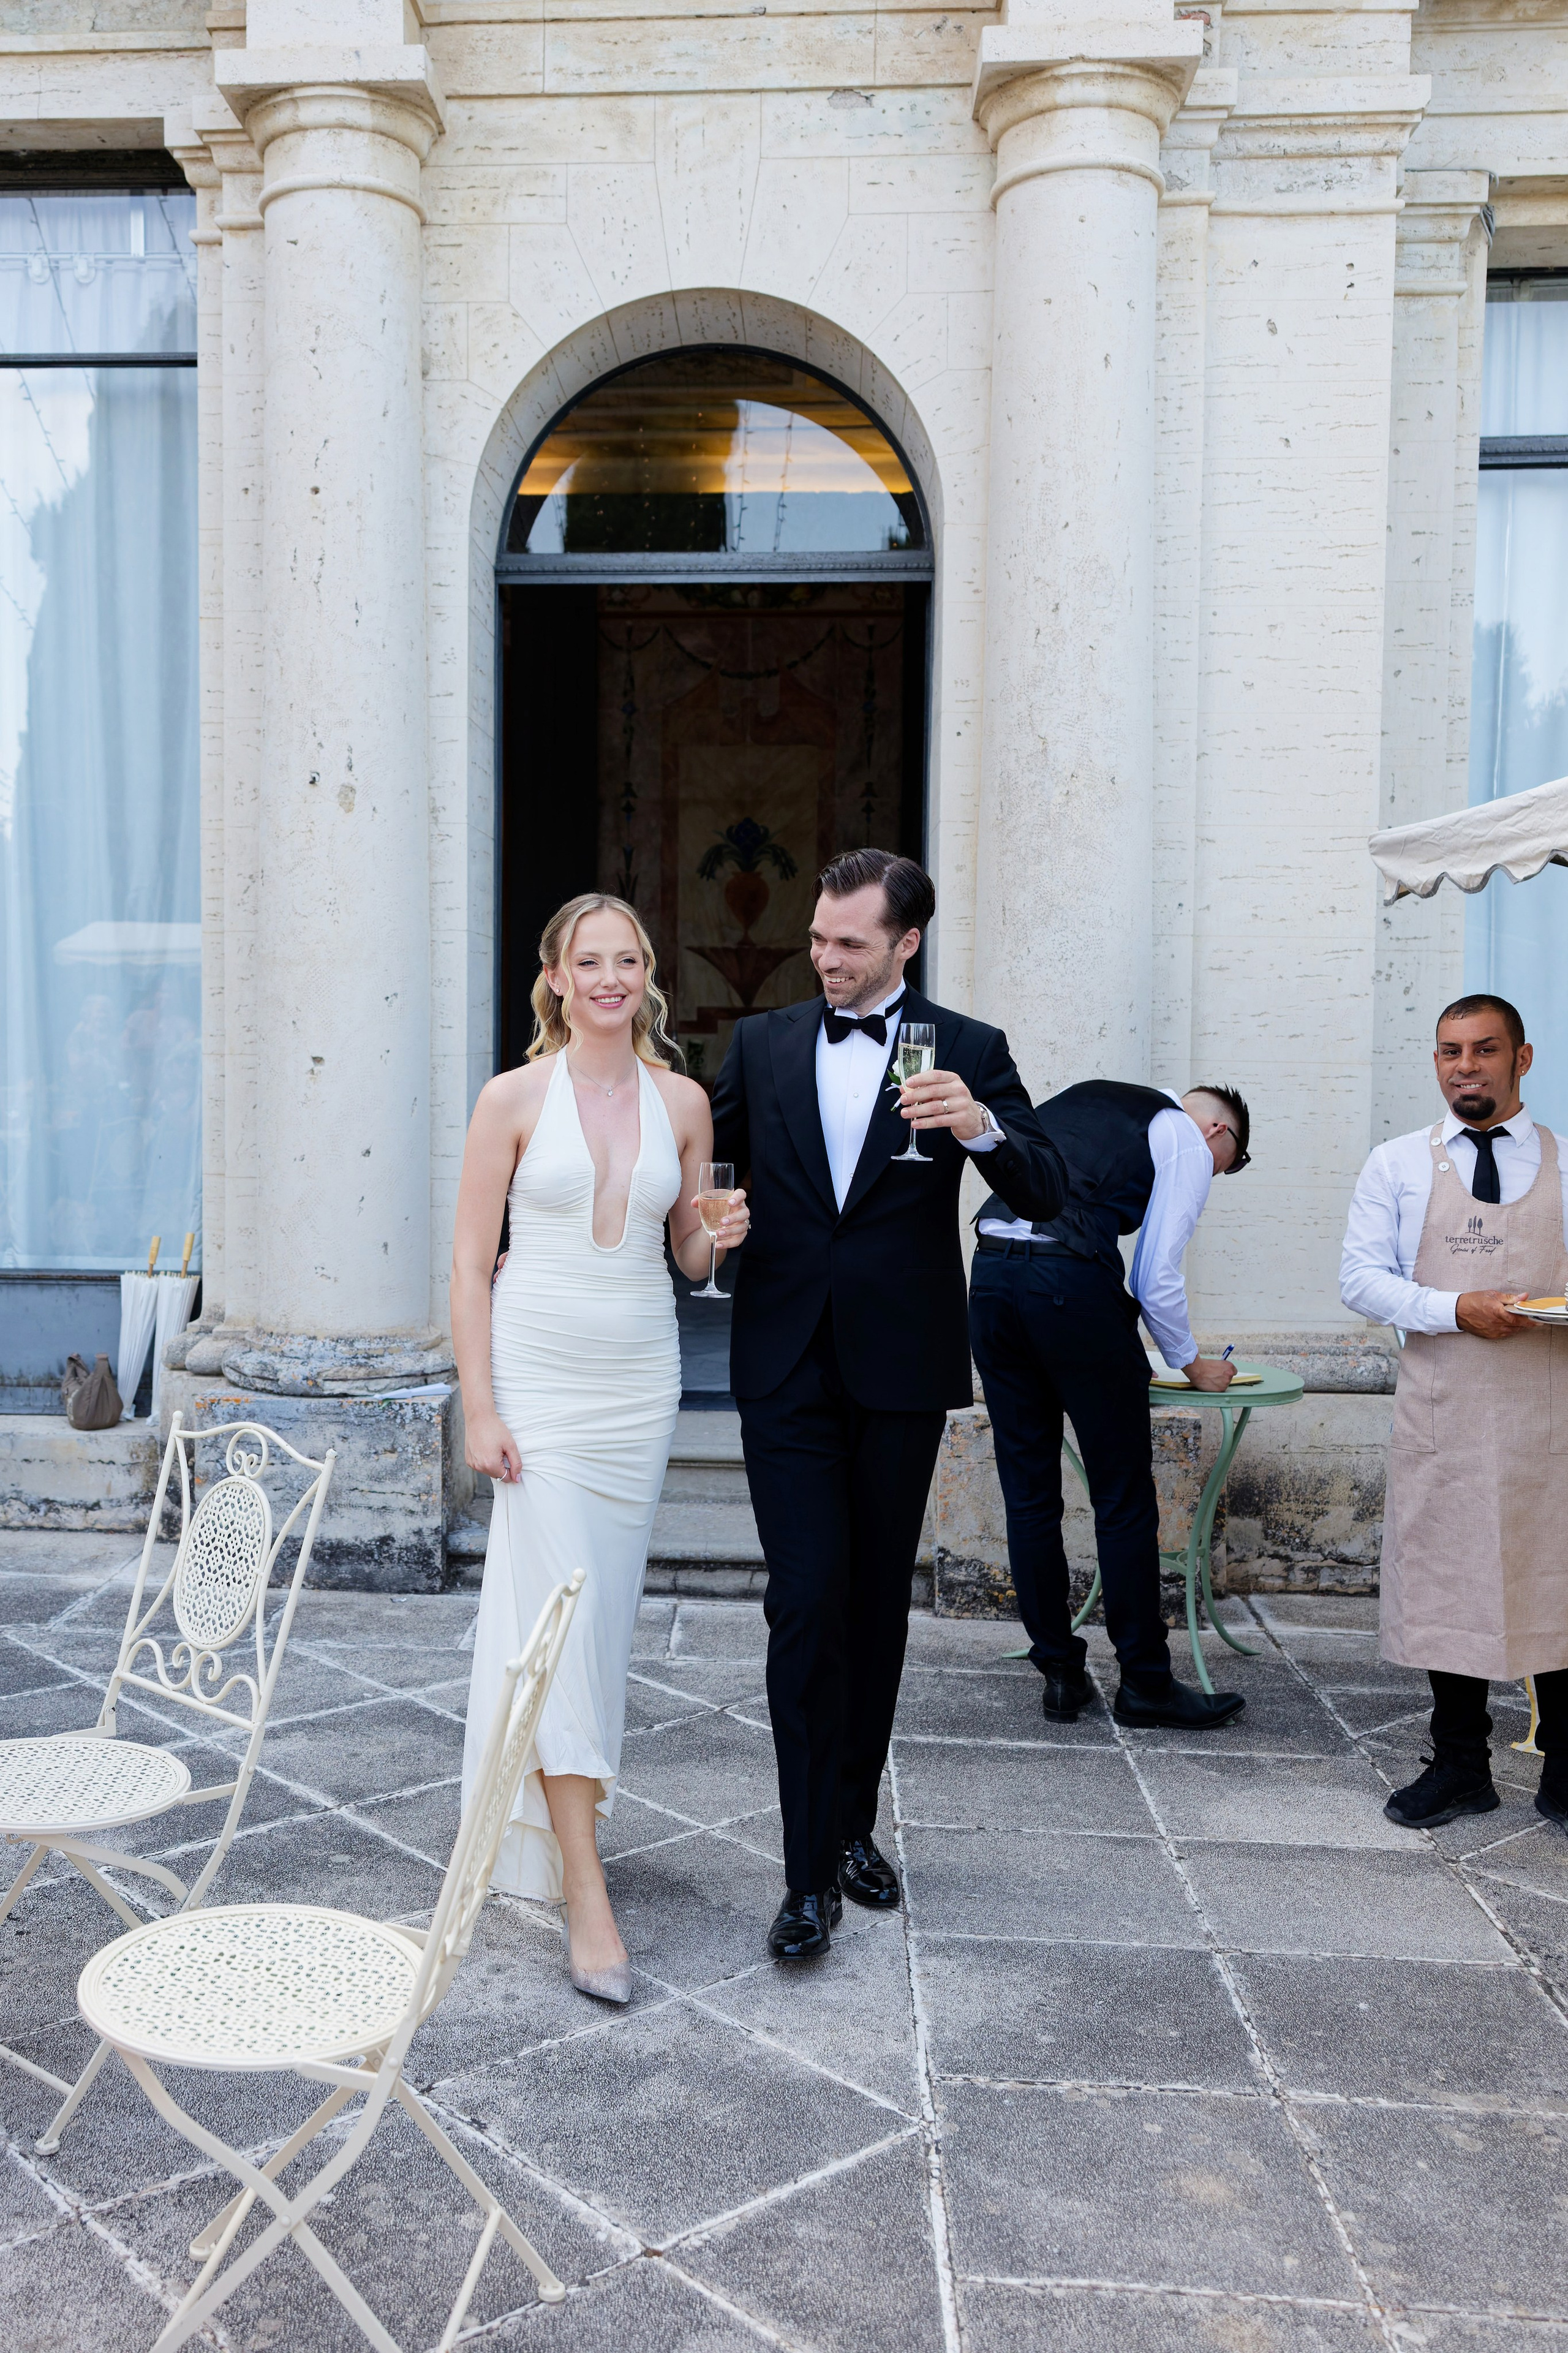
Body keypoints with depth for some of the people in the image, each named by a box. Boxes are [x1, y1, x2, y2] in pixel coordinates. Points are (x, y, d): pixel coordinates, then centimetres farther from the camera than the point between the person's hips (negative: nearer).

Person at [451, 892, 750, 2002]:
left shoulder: (682, 1100, 5)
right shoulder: (515, 1098, -4)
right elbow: (472, 1261, -4)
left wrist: (722, 1235, -10)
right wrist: (481, 1408, -11)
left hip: (639, 1380, 4)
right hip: (539, 1378, -3)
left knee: (608, 1612, 10)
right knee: (560, 1613, -9)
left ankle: (563, 1821, 30)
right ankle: (584, 1889, -5)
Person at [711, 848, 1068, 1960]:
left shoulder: (969, 1051, 1)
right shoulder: (763, 1043, 7)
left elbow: (1048, 1192, -7)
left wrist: (980, 1125, -25)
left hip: (899, 1369, 0)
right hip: (787, 1368, 0)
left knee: (879, 1603, 12)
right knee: (807, 1600, -6)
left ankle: (854, 1824, 29)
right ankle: (811, 1871, 2)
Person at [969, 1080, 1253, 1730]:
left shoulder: (1084, 1097, 28)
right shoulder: (1189, 1143, 8)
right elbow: (1157, 1276, 2)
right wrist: (1193, 1365, 17)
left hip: (987, 1272, 7)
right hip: (1072, 1285, -7)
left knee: (1028, 1492, 11)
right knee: (1124, 1498, 5)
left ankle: (1059, 1674, 19)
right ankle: (1145, 1684, 13)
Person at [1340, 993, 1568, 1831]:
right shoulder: (1397, 1165, 6)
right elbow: (1361, 1277, 0)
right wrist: (1457, 1310, -15)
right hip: (1442, 1415, 0)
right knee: (1444, 1580, 8)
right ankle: (1460, 1767, 24)